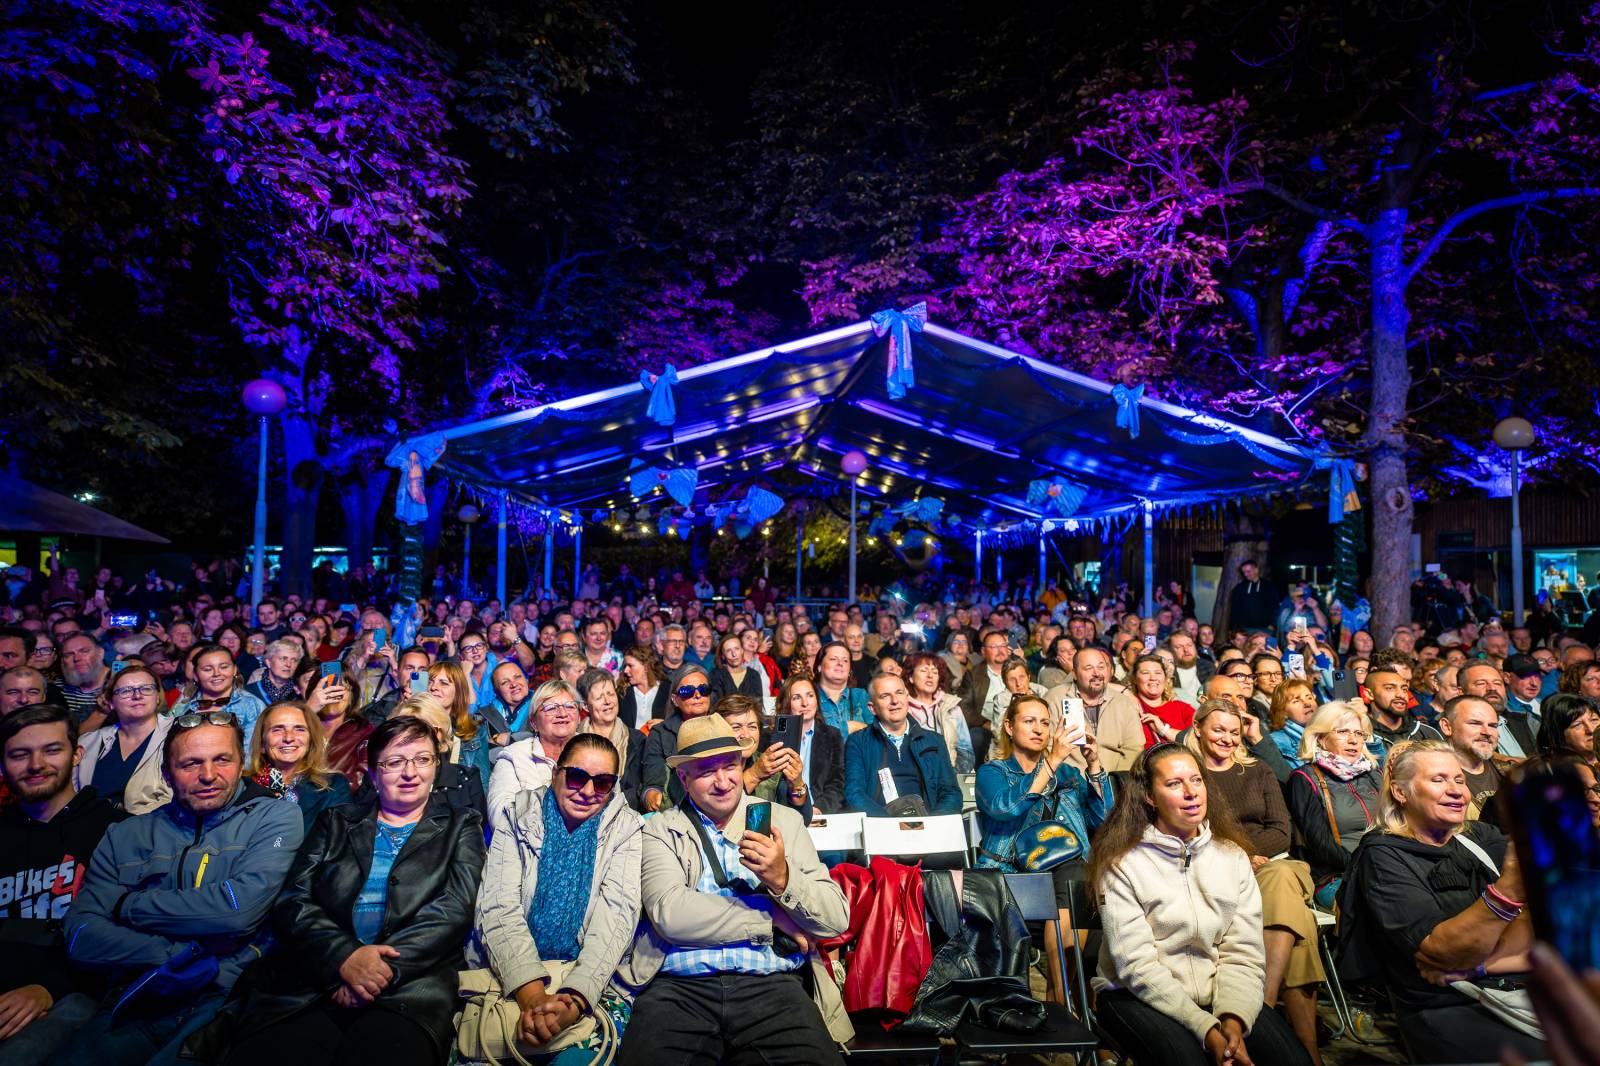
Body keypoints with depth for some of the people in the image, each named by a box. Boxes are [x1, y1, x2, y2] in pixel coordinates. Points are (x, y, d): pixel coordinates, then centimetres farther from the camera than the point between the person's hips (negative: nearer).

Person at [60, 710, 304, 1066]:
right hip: (137, 1002, 5)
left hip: (230, 995, -5)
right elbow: (81, 936, 5)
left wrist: (127, 905, 0)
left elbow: (242, 907, -12)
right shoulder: (126, 836, 14)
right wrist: (173, 956, -11)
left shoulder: (275, 817, 2)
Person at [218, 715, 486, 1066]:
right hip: (314, 977, 3)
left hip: (411, 982, -3)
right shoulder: (336, 823, 20)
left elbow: (454, 909, 1)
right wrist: (344, 955, -12)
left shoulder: (461, 826, 14)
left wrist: (387, 969, -15)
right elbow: (292, 902, 7)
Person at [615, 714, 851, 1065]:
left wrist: (784, 879, -16)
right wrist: (772, 918, -6)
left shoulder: (785, 821, 10)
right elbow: (669, 914, -11)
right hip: (679, 987, 0)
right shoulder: (660, 831, 6)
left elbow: (837, 919, 3)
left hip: (772, 984, 1)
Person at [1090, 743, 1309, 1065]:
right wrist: (1206, 1029, -22)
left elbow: (1244, 953, -1)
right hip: (1139, 995, -4)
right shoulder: (1121, 864, -11)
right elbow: (1138, 966, -15)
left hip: (1217, 992, 4)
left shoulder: (1233, 855, 3)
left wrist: (1233, 1020, -17)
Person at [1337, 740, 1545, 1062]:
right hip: (1447, 1009, -6)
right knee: (1544, 1056, -27)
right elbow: (1441, 953, -16)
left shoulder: (1484, 837, 11)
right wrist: (1509, 887, -28)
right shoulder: (1384, 857, -5)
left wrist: (1473, 965, -13)